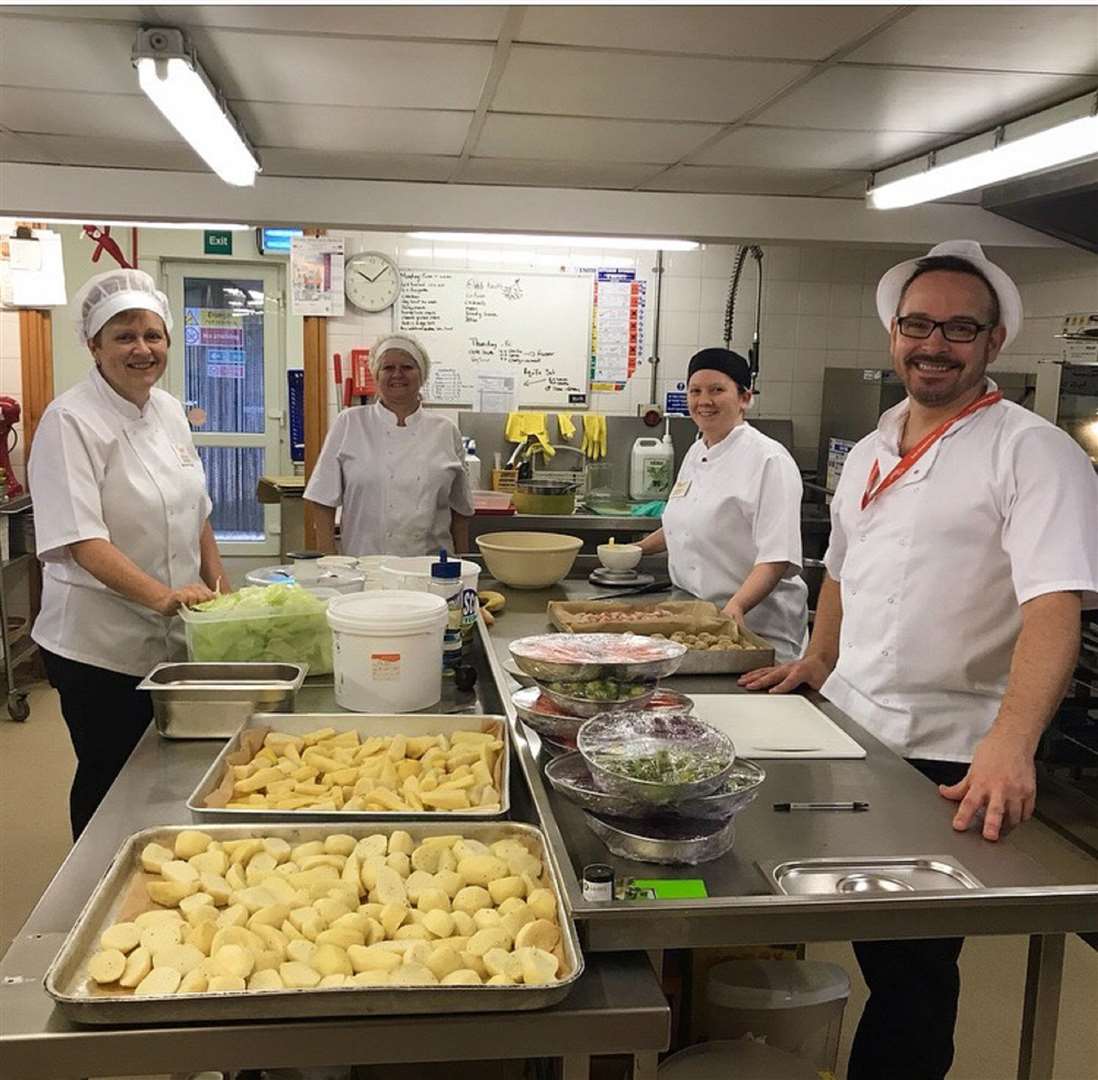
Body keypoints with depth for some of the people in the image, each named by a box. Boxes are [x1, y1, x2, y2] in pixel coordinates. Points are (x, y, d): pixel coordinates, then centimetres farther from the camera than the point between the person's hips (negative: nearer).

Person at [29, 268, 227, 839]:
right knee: (110, 786, 6)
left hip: (171, 641, 7)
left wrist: (222, 597, 10)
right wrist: (163, 595, -34)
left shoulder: (168, 410, 7)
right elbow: (82, 541, -23)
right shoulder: (71, 421, -15)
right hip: (100, 647, -7)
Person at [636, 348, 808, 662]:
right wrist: (639, 549, 24)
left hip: (755, 626, -7)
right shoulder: (696, 453, 11)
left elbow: (777, 557, -22)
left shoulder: (769, 460, -15)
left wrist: (736, 606, -33)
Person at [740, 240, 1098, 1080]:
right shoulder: (870, 454, 10)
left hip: (948, 764, -6)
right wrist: (816, 665, 12)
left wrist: (1011, 745, -38)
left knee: (914, 963, 6)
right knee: (872, 944, 19)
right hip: (845, 735, 6)